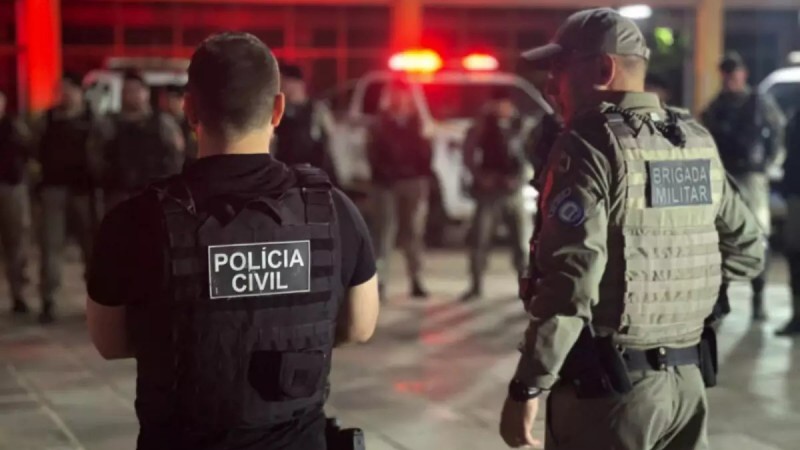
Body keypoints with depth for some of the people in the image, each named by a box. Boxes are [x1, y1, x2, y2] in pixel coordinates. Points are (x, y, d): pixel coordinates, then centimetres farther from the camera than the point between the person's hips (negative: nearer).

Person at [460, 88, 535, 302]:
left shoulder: (525, 125, -1)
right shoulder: (482, 125, 1)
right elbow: (468, 153, 6)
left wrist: (521, 176, -9)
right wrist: (480, 176, -6)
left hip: (514, 191, 0)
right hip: (488, 191, 0)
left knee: (523, 239, 1)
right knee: (479, 240, -2)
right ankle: (476, 286, 9)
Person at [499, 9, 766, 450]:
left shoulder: (591, 143, -13)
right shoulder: (698, 142, 8)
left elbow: (570, 277, -22)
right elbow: (746, 249, 16)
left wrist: (527, 386, -18)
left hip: (606, 384, -7)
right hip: (687, 381, 7)